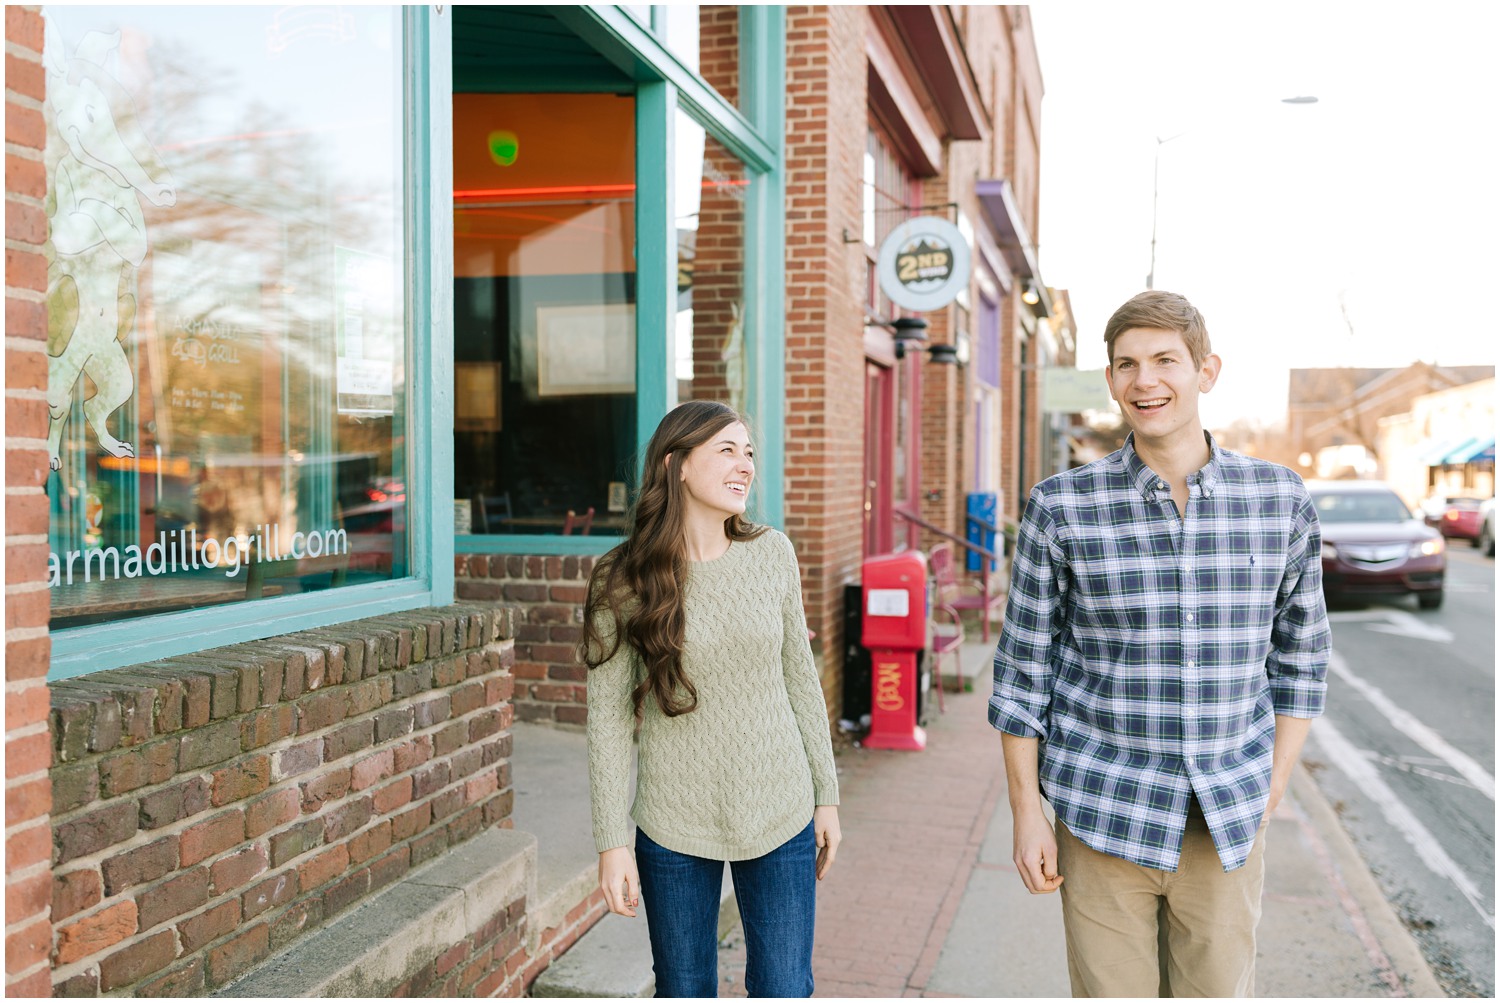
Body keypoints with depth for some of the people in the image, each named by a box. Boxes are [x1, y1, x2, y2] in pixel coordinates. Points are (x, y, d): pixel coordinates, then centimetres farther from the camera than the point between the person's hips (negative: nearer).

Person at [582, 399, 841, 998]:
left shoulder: (772, 554, -3)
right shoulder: (624, 582, -10)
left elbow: (799, 677, 5)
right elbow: (609, 719, -7)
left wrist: (826, 795, 8)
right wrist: (612, 842, -7)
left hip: (780, 817, 2)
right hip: (674, 826, -1)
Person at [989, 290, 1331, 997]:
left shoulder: (1281, 500, -2)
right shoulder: (1061, 507, -7)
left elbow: (1300, 652, 8)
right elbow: (1023, 667, -2)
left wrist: (1269, 794, 5)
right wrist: (1026, 814, -2)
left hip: (1226, 827, 2)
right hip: (1101, 817, -1)